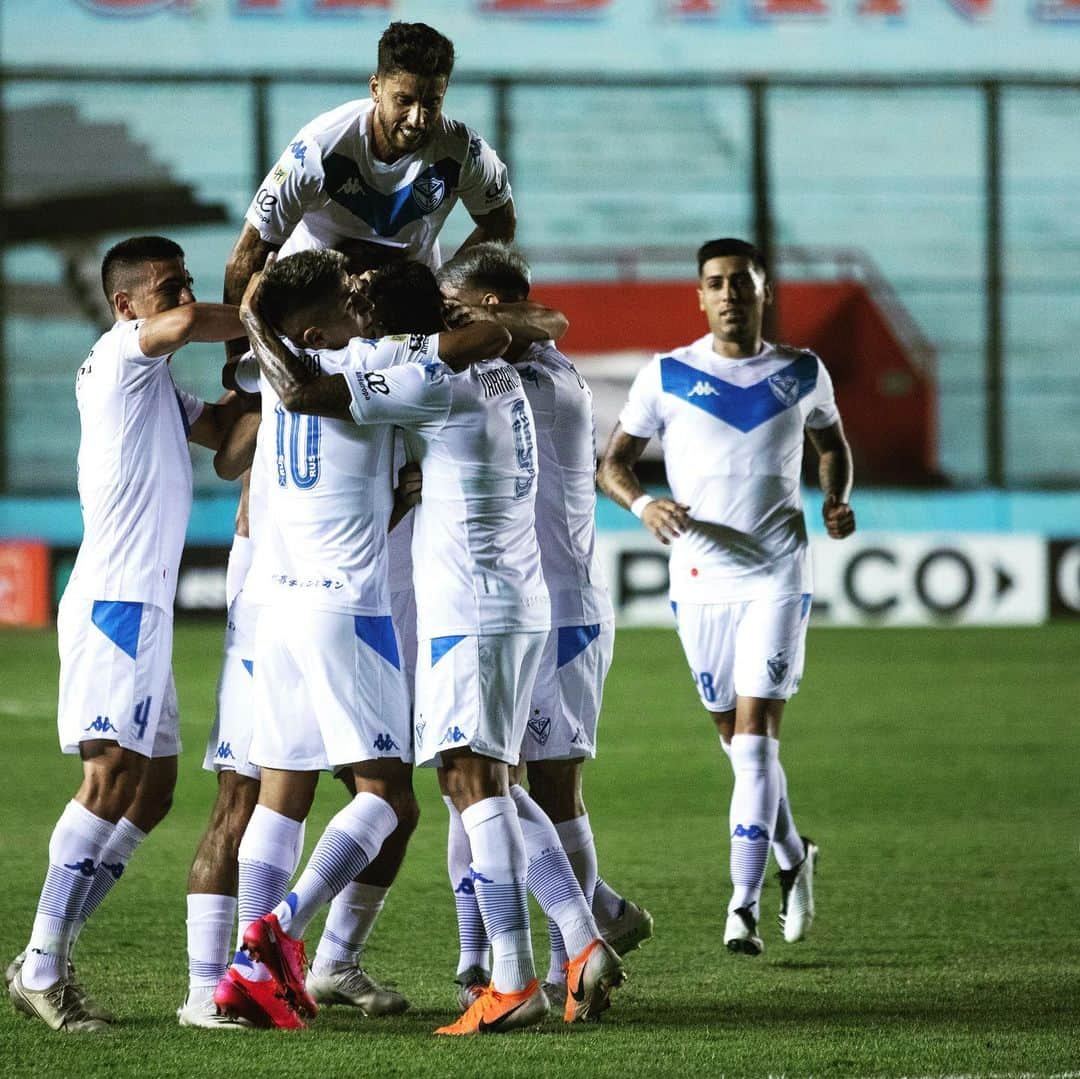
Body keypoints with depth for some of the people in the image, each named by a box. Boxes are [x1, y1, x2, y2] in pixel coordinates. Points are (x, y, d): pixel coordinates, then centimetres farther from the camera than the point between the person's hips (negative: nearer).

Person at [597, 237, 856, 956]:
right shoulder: (666, 377, 1)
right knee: (739, 741, 10)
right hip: (699, 579, 1)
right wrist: (643, 504, -17)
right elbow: (614, 460, 4)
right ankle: (794, 858, 34)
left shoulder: (802, 374, 5)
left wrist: (837, 500, 2)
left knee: (755, 736, -12)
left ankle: (745, 906, -13)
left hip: (778, 578, -1)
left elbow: (833, 443, 21)